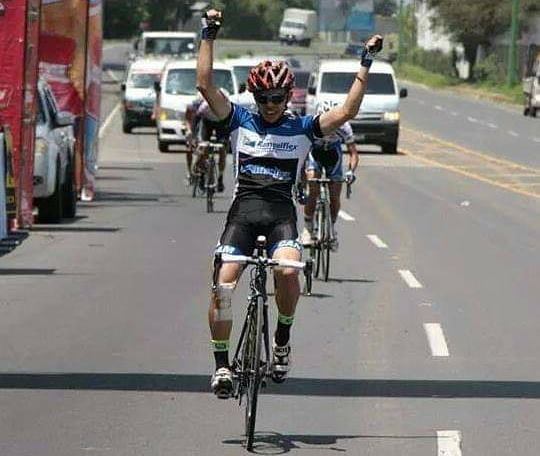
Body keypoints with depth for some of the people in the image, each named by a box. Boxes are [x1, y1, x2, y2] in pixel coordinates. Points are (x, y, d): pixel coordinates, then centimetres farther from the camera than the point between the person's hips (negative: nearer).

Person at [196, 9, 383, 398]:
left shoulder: (302, 129, 9)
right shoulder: (240, 121, 10)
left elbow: (346, 112, 0)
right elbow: (206, 85, 1)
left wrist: (365, 65, -4)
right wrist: (208, 38, -5)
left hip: (281, 210, -1)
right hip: (244, 208, 1)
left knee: (288, 270, -29)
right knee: (223, 285, -14)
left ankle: (283, 341, -5)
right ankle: (222, 365, -5)